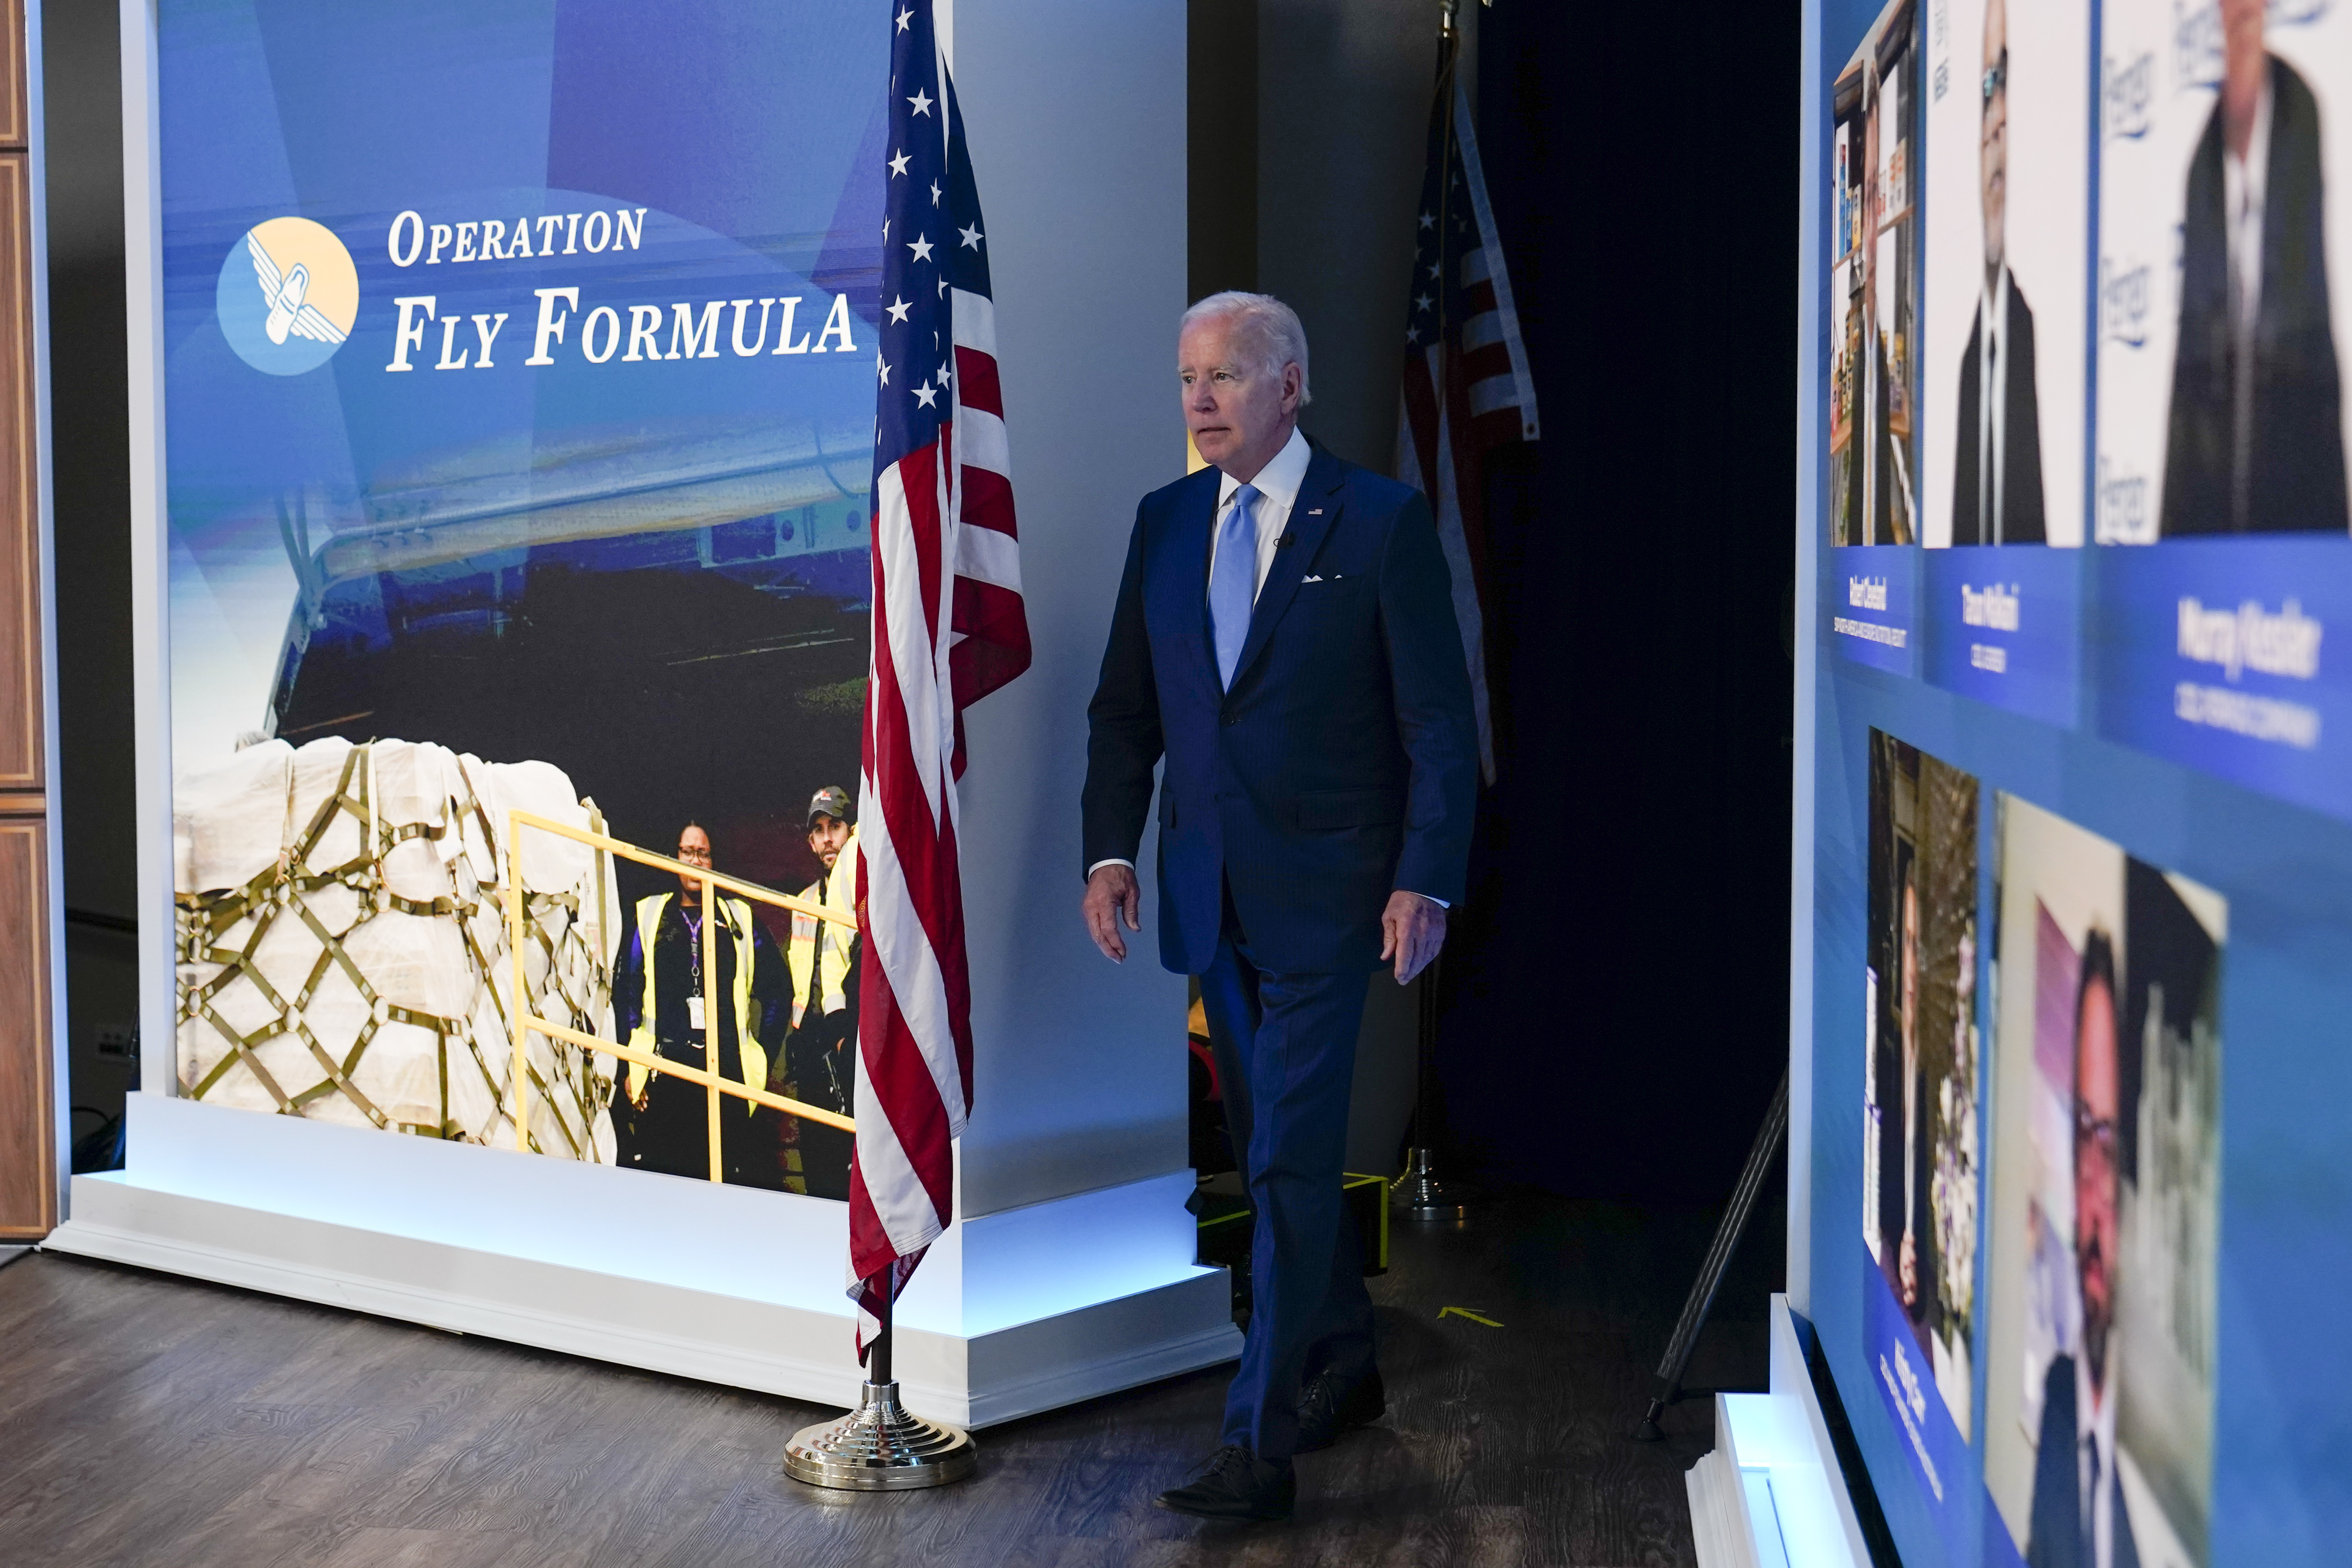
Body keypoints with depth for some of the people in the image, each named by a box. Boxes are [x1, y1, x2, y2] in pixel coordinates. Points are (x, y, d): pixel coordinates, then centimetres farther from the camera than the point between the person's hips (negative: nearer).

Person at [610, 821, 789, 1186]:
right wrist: (628, 1068, 0)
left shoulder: (741, 920, 15)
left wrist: (762, 1057, 8)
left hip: (729, 1075, 1)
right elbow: (624, 992, 8)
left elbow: (776, 990, 16)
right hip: (663, 1077, -1)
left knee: (732, 1180, -6)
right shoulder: (647, 917, 13)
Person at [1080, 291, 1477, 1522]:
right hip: (1211, 896, 6)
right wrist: (1110, 849, 1)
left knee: (1291, 1158, -8)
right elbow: (1124, 706, 12)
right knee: (1267, 1149, 16)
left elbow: (1438, 719, -7)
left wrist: (1425, 880, -14)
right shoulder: (1165, 522, 9)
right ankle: (1343, 1370, 34)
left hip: (1326, 892, -6)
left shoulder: (1382, 521, -6)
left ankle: (1260, 1444, -3)